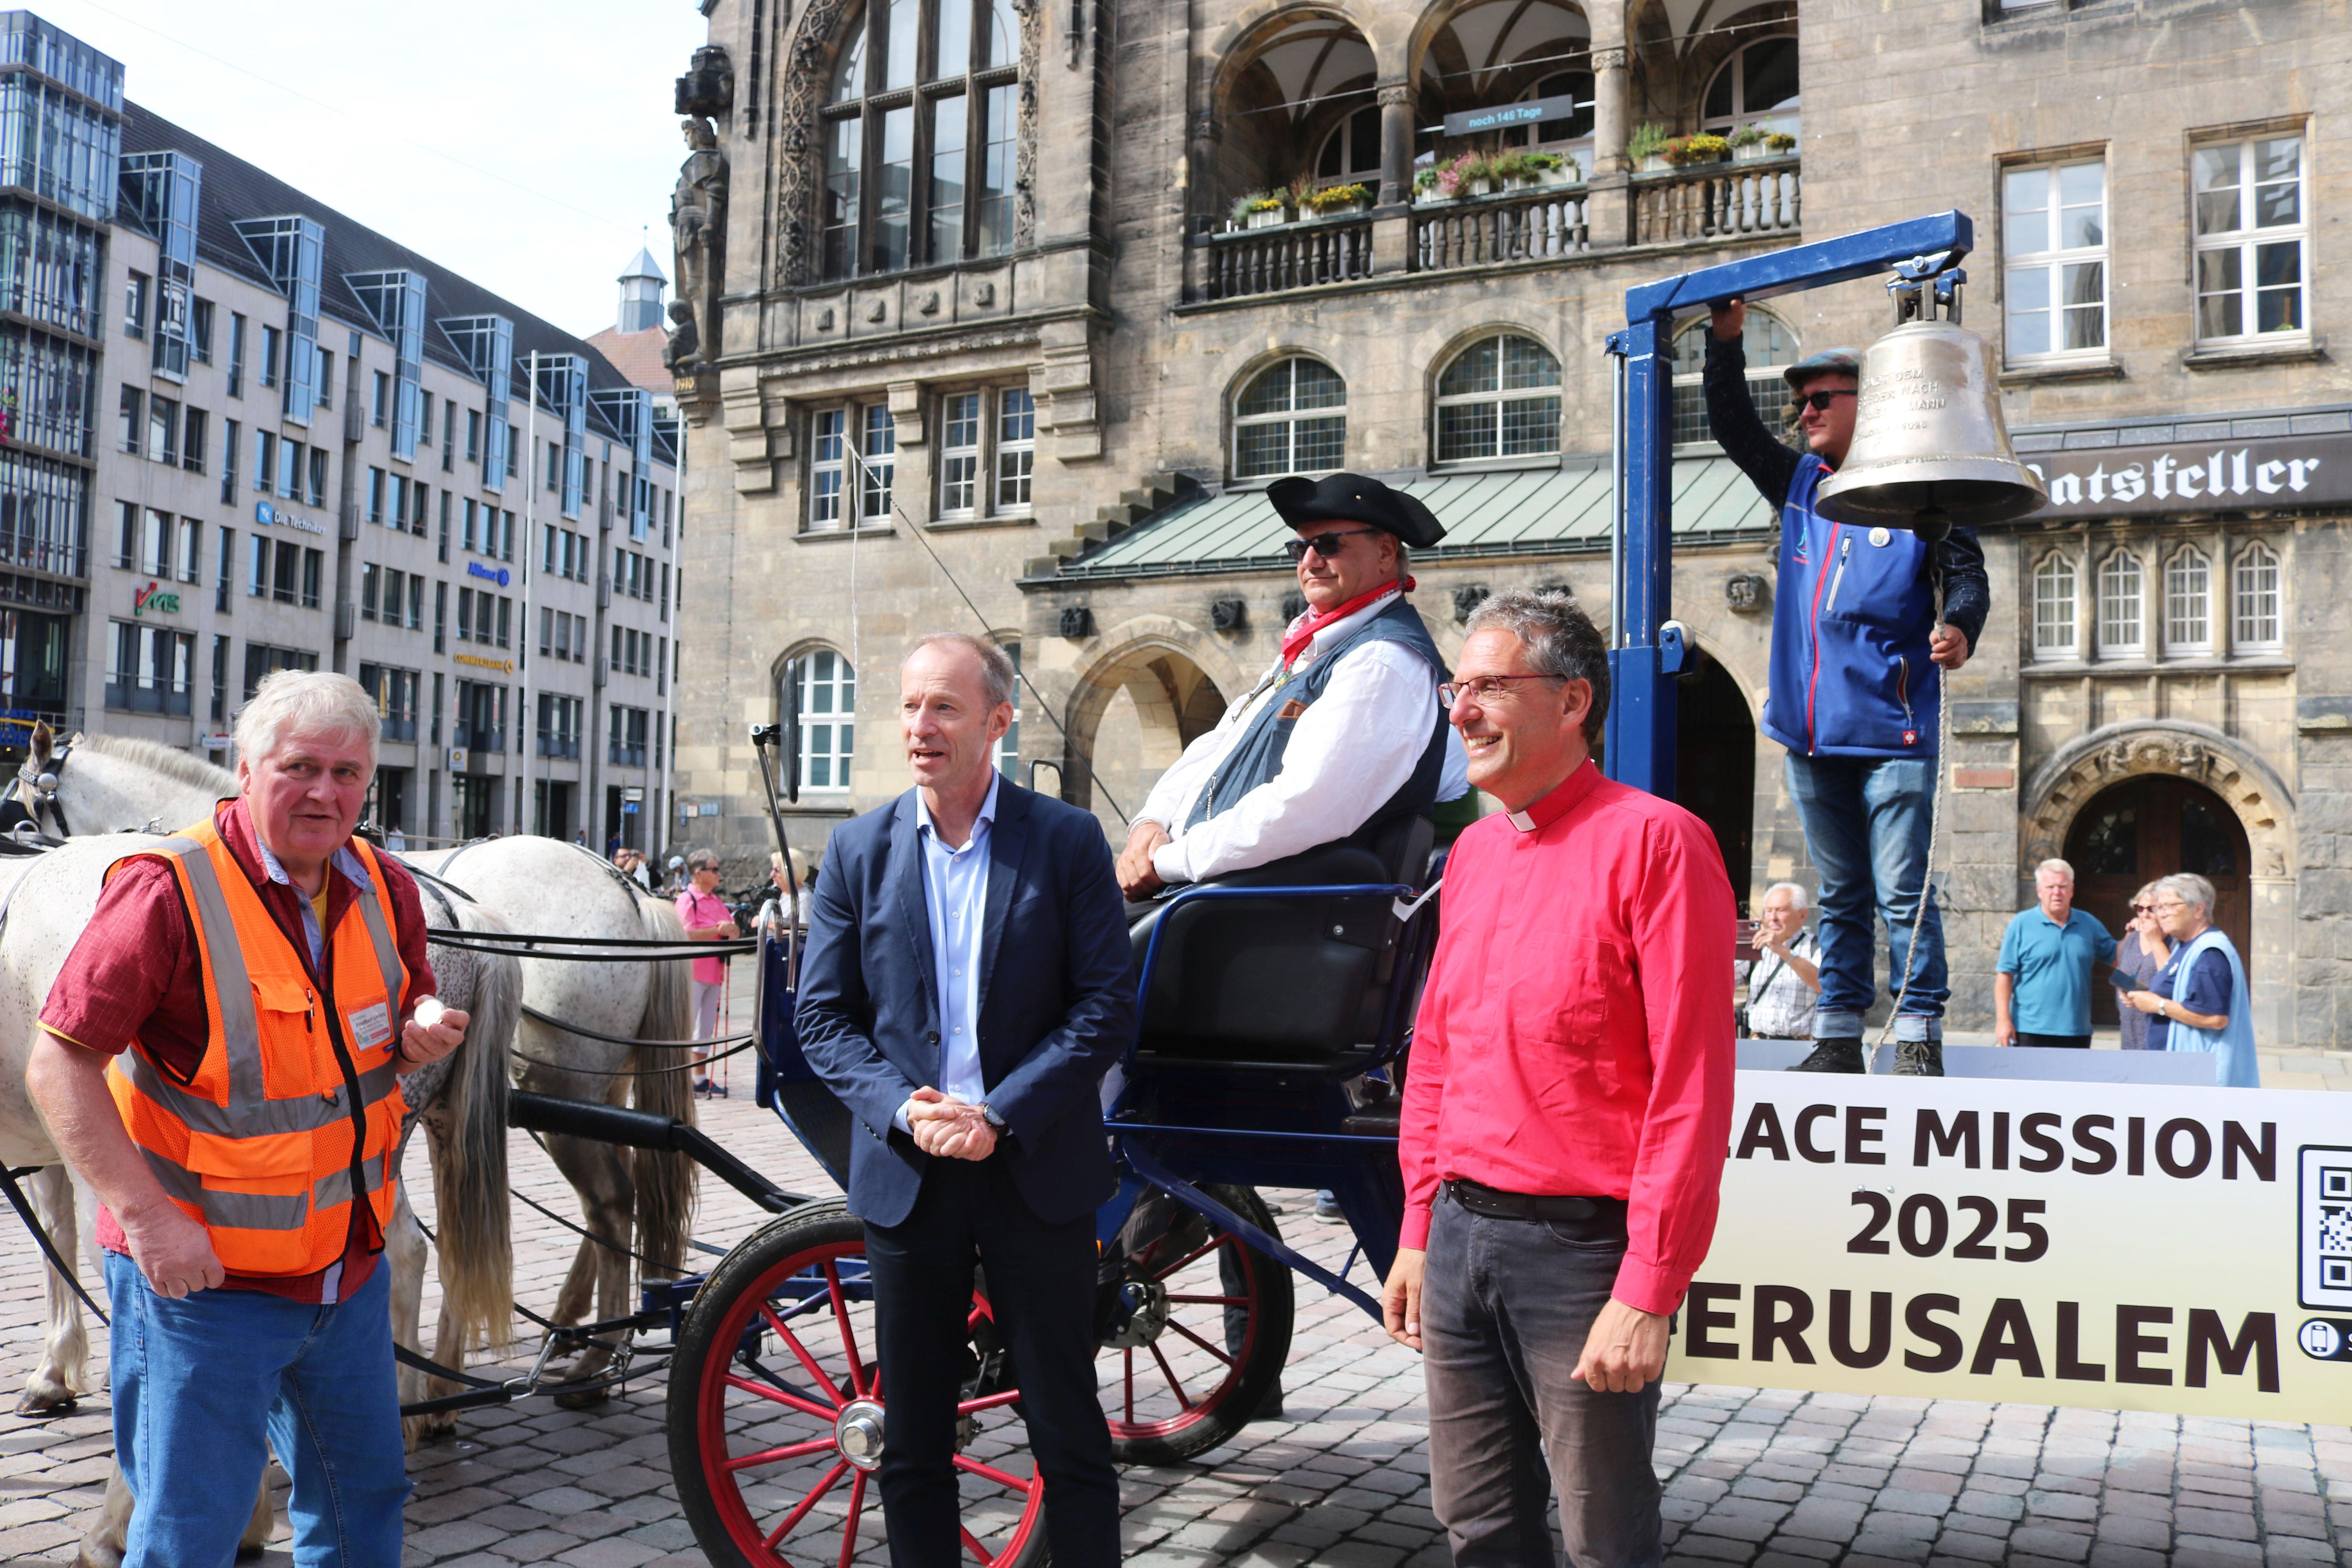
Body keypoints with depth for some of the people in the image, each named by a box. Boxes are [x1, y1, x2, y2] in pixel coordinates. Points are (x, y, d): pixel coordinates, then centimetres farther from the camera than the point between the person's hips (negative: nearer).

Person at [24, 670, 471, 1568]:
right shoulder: (170, 890, -18)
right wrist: (148, 1214, -26)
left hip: (349, 1269, 6)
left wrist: (420, 1040, -8)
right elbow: (59, 1066, -19)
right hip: (203, 1278, -6)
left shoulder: (386, 891, 1)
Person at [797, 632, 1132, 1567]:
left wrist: (1000, 1115, -15)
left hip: (1036, 1169, -2)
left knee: (1068, 1431, 7)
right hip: (905, 1174, 2)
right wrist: (903, 1111, -13)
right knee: (912, 1441, 13)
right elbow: (822, 1015, 3)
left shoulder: (1068, 841, -3)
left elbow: (1108, 1005, -6)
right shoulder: (858, 850, 4)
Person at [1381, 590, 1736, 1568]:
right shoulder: (1473, 852, 11)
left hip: (1581, 1246, -7)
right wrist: (1419, 1230, 14)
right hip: (1459, 1236, 7)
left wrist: (1651, 1293, -18)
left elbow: (1691, 1085, -16)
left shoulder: (1652, 841, -12)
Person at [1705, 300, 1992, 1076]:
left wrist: (1959, 628, -24)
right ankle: (1838, 1036, 14)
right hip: (1814, 732, 6)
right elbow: (1732, 425, 25)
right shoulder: (1800, 484, 17)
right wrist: (1726, 341, 15)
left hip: (1892, 732, -5)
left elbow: (1967, 578, -4)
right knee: (1840, 893, 10)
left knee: (1901, 890, -7)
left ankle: (1920, 1036, 0)